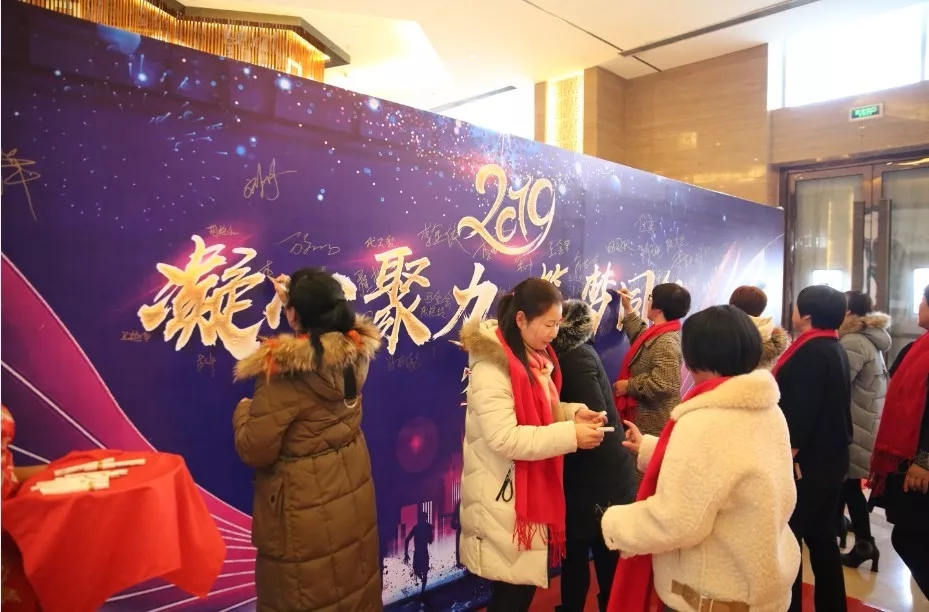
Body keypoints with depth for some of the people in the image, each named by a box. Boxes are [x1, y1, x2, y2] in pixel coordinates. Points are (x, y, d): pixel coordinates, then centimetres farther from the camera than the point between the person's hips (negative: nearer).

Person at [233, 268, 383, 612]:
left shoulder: (283, 371, -25)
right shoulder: (356, 352, -6)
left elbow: (255, 451, -16)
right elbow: (325, 322, 20)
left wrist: (243, 411, 3)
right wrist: (296, 297, 31)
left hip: (305, 508, -6)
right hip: (352, 491, 6)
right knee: (353, 584, 22)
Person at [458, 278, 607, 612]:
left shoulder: (534, 357, 7)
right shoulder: (492, 365, -22)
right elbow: (504, 438, -28)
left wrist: (573, 412, -4)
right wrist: (570, 435, -27)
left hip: (534, 489, 8)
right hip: (505, 497, -8)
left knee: (525, 582, 18)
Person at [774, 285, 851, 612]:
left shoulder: (810, 353, -20)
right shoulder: (835, 349, 11)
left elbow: (800, 412, -25)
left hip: (805, 462, -10)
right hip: (830, 459, 10)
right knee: (822, 536, 18)